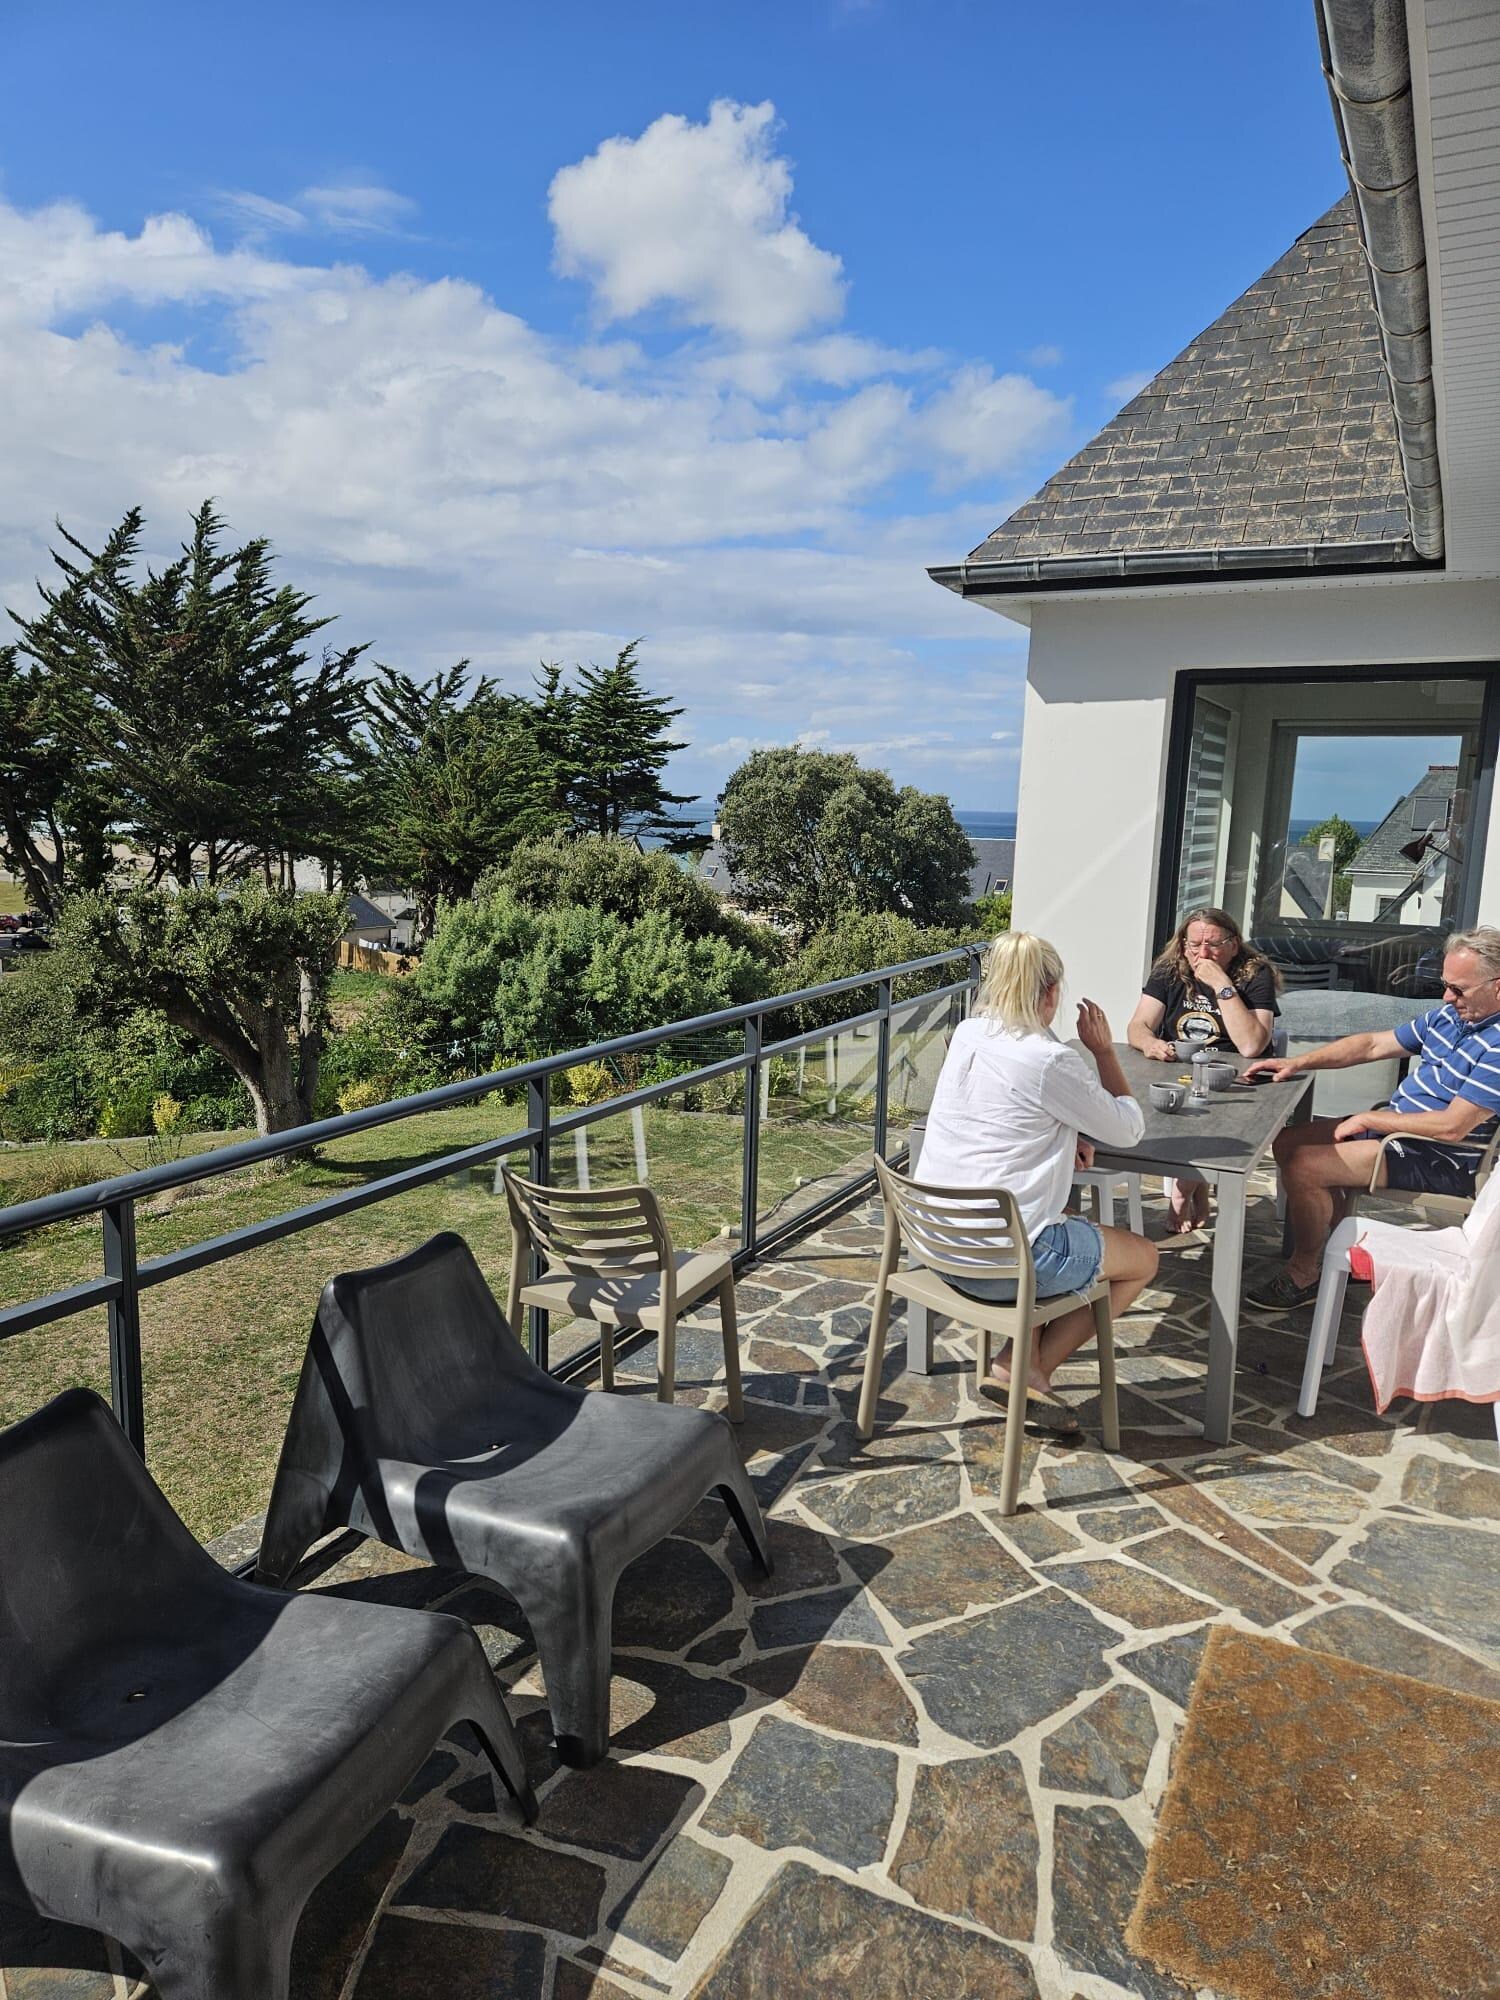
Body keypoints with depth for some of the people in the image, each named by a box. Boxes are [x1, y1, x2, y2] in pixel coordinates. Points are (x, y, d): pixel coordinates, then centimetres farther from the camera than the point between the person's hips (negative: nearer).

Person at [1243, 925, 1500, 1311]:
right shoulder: (1451, 1015, 6)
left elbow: (1453, 1126, -26)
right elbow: (1372, 1045, 11)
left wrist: (1368, 1120, -15)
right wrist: (1298, 1062, 2)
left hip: (1437, 1162, -10)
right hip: (1394, 1126, 10)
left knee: (1302, 1167, -21)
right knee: (1288, 1143, 10)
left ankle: (1305, 1274, -1)